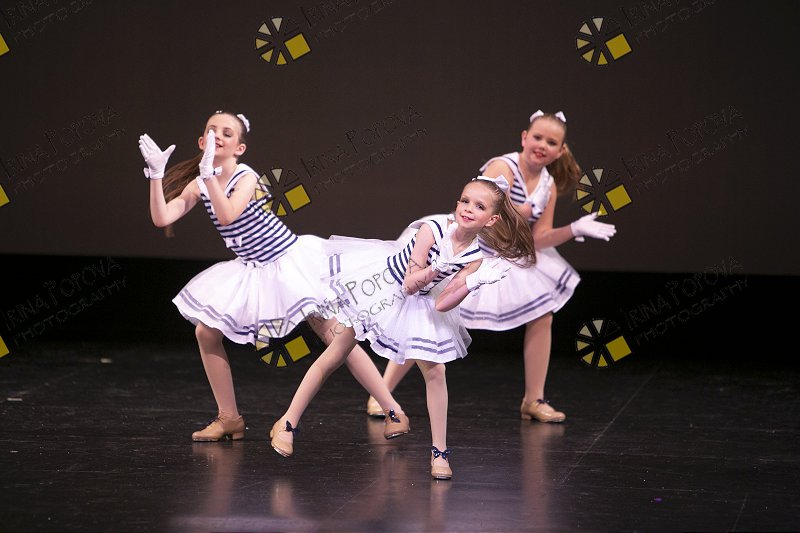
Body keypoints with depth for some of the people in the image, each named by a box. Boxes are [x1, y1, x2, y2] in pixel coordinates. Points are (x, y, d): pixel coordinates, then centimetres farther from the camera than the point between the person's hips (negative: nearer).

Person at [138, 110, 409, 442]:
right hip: (252, 271, 7)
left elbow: (227, 215, -34)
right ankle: (229, 418, 12)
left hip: (291, 260, -7)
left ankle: (394, 411, -4)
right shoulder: (198, 185, 1)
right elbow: (161, 218, -6)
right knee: (205, 333, -1)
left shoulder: (246, 177, -18)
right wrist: (156, 174, -14)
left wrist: (208, 171, -36)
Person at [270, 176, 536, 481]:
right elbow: (410, 284, -24)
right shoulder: (433, 229, -24)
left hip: (417, 307, 4)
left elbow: (442, 304, -18)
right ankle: (287, 423, 12)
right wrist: (438, 268, -38)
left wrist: (474, 282, -28)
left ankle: (439, 451, 4)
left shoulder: (474, 258, -13)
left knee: (435, 372, -6)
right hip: (382, 287, -4)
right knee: (332, 357, 2)